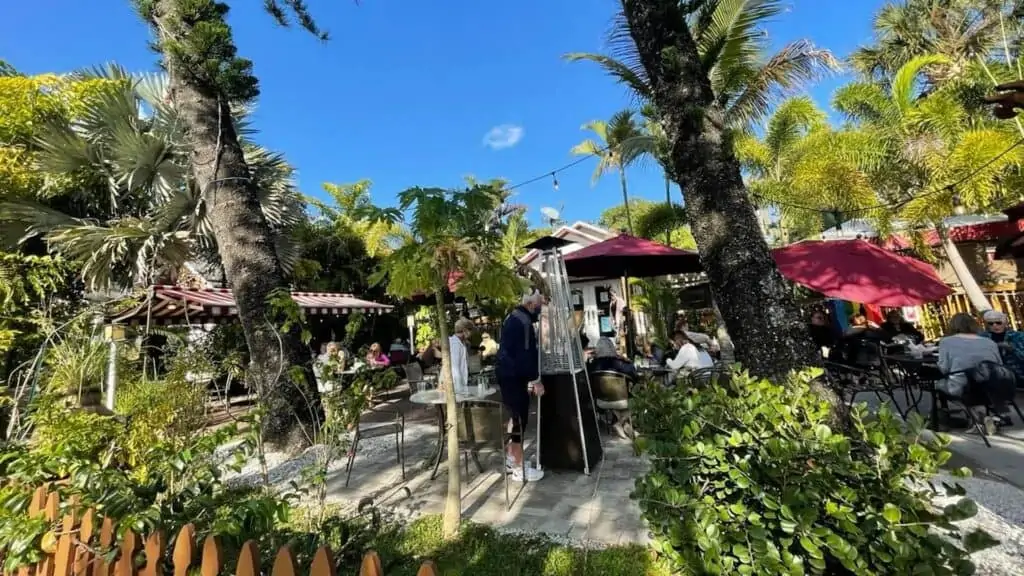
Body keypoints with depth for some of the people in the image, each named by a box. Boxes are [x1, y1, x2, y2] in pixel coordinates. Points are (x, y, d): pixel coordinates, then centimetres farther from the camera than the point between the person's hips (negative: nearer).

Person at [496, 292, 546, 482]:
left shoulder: (515, 317, 15)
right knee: (519, 418, -1)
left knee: (516, 416, 19)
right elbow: (525, 354, -23)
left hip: (509, 374, 11)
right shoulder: (523, 321, -19)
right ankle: (518, 467, 11)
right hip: (513, 376, -11)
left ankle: (510, 459, 31)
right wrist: (536, 379, -16)